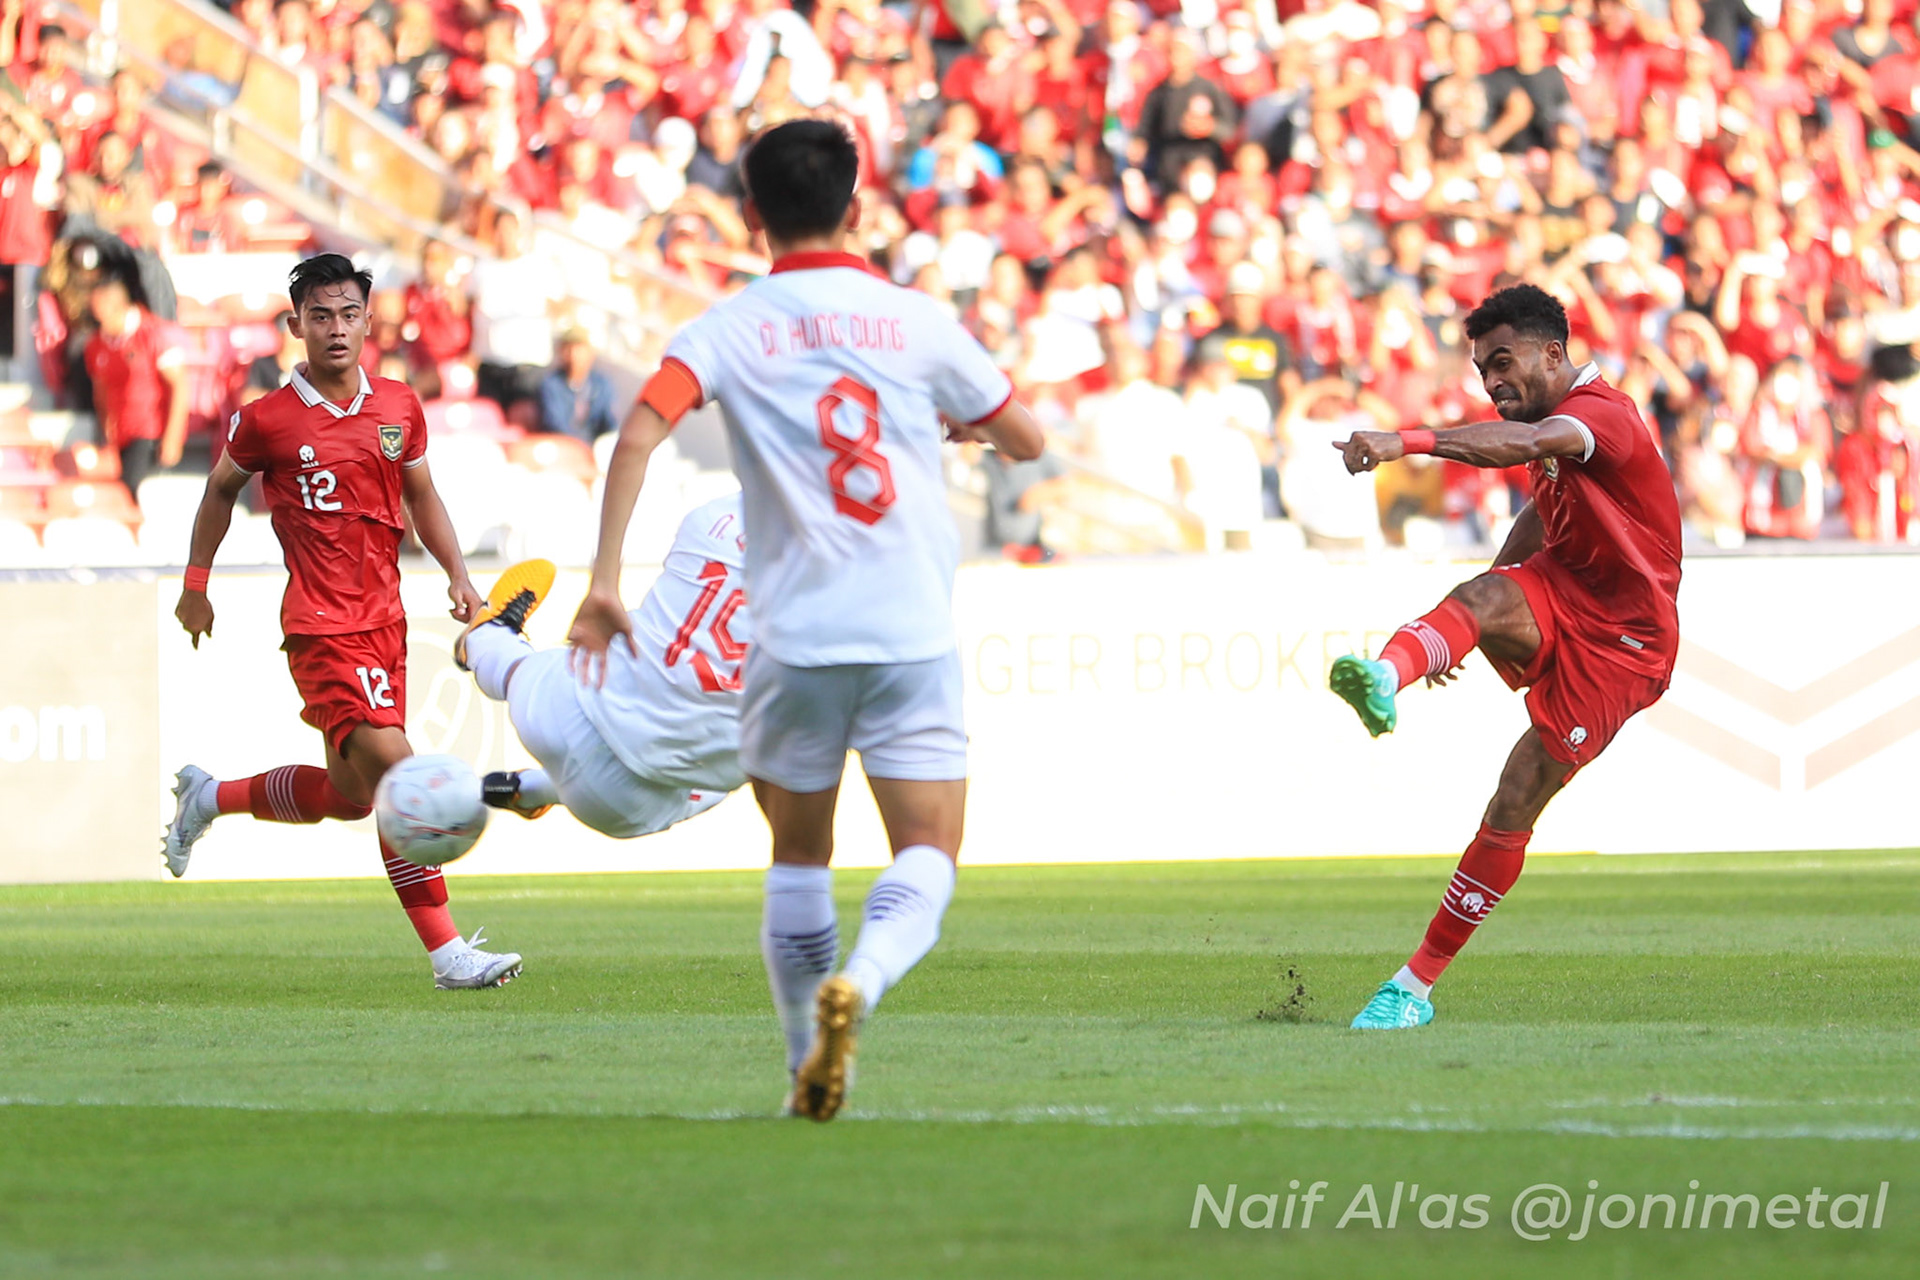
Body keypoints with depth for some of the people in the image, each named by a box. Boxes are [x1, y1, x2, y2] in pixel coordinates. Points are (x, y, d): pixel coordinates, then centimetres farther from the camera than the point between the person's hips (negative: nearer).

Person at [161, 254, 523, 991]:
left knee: (349, 795, 12)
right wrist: (196, 584, 15)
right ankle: (447, 953, -13)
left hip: (385, 623, 7)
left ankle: (208, 798, 35)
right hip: (322, 628, -7)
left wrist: (457, 575, 7)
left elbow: (421, 495, 20)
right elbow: (221, 489, 11)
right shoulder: (267, 419, -6)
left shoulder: (399, 407, 7)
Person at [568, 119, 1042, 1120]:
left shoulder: (730, 329, 2)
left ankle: (810, 1071, 17)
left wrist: (603, 582, -14)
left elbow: (638, 436, -14)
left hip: (793, 636, 1)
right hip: (914, 634, 0)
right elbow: (1025, 438, 15)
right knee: (926, 858, 0)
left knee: (798, 856, 18)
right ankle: (860, 982, -29)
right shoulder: (916, 322, 5)